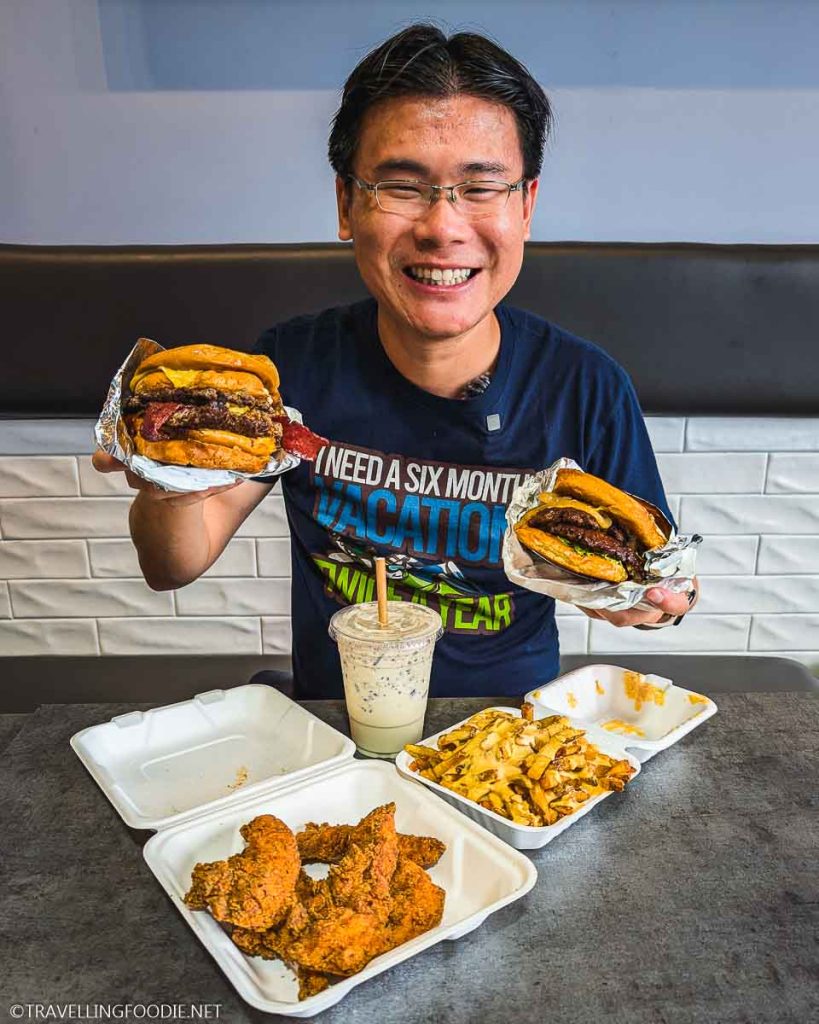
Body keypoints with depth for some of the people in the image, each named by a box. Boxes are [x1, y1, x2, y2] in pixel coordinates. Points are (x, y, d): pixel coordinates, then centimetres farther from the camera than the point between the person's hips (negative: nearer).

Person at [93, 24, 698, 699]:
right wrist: (168, 489, -27)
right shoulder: (294, 364, -10)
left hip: (510, 731, 2)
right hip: (329, 727, -1)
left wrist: (655, 598, -24)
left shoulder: (586, 387, -12)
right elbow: (174, 568, -6)